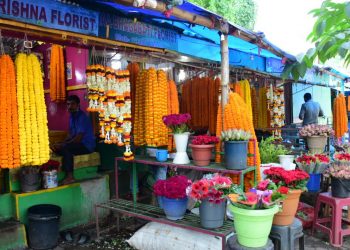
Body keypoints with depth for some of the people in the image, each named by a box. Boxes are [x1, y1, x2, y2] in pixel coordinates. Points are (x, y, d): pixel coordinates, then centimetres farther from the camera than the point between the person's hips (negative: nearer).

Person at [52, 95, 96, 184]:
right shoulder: (72, 116, 11)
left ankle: (70, 176, -23)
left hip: (87, 145, -9)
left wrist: (63, 144, -20)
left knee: (65, 148, -30)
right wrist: (61, 144, -2)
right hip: (77, 143, 9)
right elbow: (71, 134, 14)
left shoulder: (82, 117, -18)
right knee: (57, 148, -5)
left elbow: (78, 138, -22)